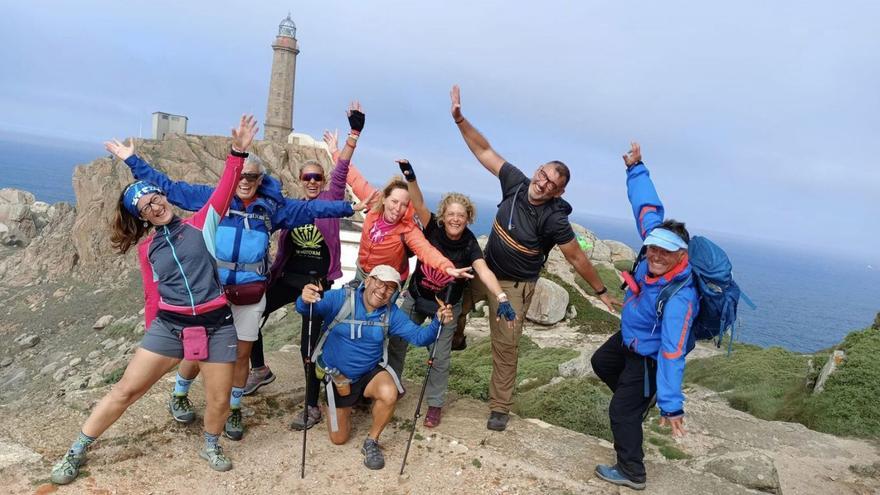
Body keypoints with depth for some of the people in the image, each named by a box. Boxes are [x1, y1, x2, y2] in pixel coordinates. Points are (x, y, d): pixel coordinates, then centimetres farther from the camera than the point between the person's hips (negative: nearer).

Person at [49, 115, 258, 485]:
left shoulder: (201, 224, 1)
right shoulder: (146, 249, 8)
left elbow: (224, 192, -13)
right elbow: (153, 296, 14)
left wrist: (238, 152, -25)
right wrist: (152, 335, 16)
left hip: (216, 324, -1)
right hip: (168, 325, 2)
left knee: (219, 400, 5)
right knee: (126, 389, 5)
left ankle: (211, 446, 35)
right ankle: (76, 452, 23)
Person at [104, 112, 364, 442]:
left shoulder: (272, 207, 5)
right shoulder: (212, 198, 1)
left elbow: (311, 209, 6)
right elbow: (169, 187, 4)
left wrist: (350, 208, 3)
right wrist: (132, 160, 4)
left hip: (250, 294, 2)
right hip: (211, 289, -1)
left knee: (241, 354, 11)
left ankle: (233, 411, 30)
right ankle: (178, 397, 36)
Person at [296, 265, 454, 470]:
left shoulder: (391, 314, -11)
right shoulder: (340, 299, -22)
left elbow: (418, 336, -15)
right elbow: (305, 310, -35)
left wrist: (437, 322, -36)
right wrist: (305, 300, -60)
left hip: (370, 374, 1)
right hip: (338, 377, -1)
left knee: (389, 393, -33)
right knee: (338, 438, 7)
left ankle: (371, 442, -5)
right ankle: (344, 407, 42)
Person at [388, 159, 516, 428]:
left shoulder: (470, 245, -20)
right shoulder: (433, 228, -16)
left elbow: (484, 271, -36)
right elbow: (419, 204, -32)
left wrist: (502, 298, -52)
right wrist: (410, 178, -51)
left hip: (446, 306, -2)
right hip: (415, 297, 2)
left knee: (439, 357, 3)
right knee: (396, 342, 9)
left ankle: (435, 404, 22)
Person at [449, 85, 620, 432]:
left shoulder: (554, 219, -26)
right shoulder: (516, 182, -14)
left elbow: (577, 258, -15)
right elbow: (484, 151, -9)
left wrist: (601, 291, -8)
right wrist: (459, 118, -18)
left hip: (514, 286, -5)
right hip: (483, 269, 5)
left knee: (504, 346, 1)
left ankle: (500, 408, 17)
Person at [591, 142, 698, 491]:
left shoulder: (680, 299, -41)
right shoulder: (656, 238, -23)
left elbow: (672, 354, -42)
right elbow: (648, 207, -10)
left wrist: (671, 406, -40)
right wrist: (635, 169, -7)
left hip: (649, 357, -8)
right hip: (628, 338, 9)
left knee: (622, 412, 3)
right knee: (601, 363, 31)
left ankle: (631, 473, 23)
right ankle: (636, 399, 52)